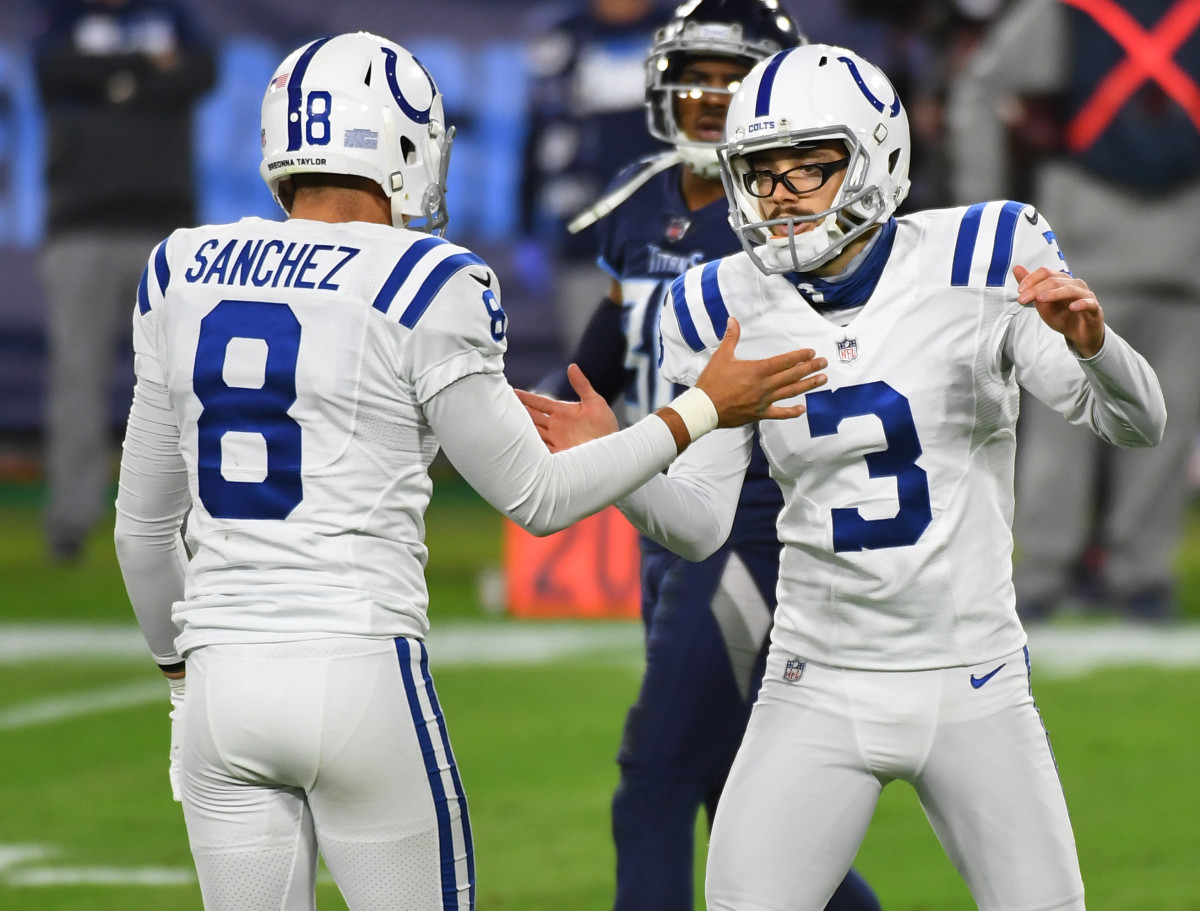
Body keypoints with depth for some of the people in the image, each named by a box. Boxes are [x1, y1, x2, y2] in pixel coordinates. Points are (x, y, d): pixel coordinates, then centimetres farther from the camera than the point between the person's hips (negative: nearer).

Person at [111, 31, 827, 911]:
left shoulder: (185, 276, 9)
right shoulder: (423, 288, -7)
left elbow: (145, 523, 17)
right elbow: (536, 498, 2)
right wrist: (705, 410, 11)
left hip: (221, 682, 5)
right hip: (360, 674, -5)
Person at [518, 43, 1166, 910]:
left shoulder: (977, 262, -7)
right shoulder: (733, 312, -1)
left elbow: (1135, 423, -6)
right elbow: (699, 523, 4)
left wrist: (1091, 343, -26)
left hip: (974, 685, -1)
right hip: (820, 692, 1)